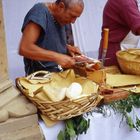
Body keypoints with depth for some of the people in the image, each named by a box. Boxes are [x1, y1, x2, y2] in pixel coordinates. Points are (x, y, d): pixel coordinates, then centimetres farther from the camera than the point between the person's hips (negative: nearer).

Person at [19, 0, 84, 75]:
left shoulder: (60, 19, 6)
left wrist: (67, 47, 2)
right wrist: (57, 57, -29)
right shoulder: (39, 12, -17)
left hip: (59, 74, 7)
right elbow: (24, 48, -26)